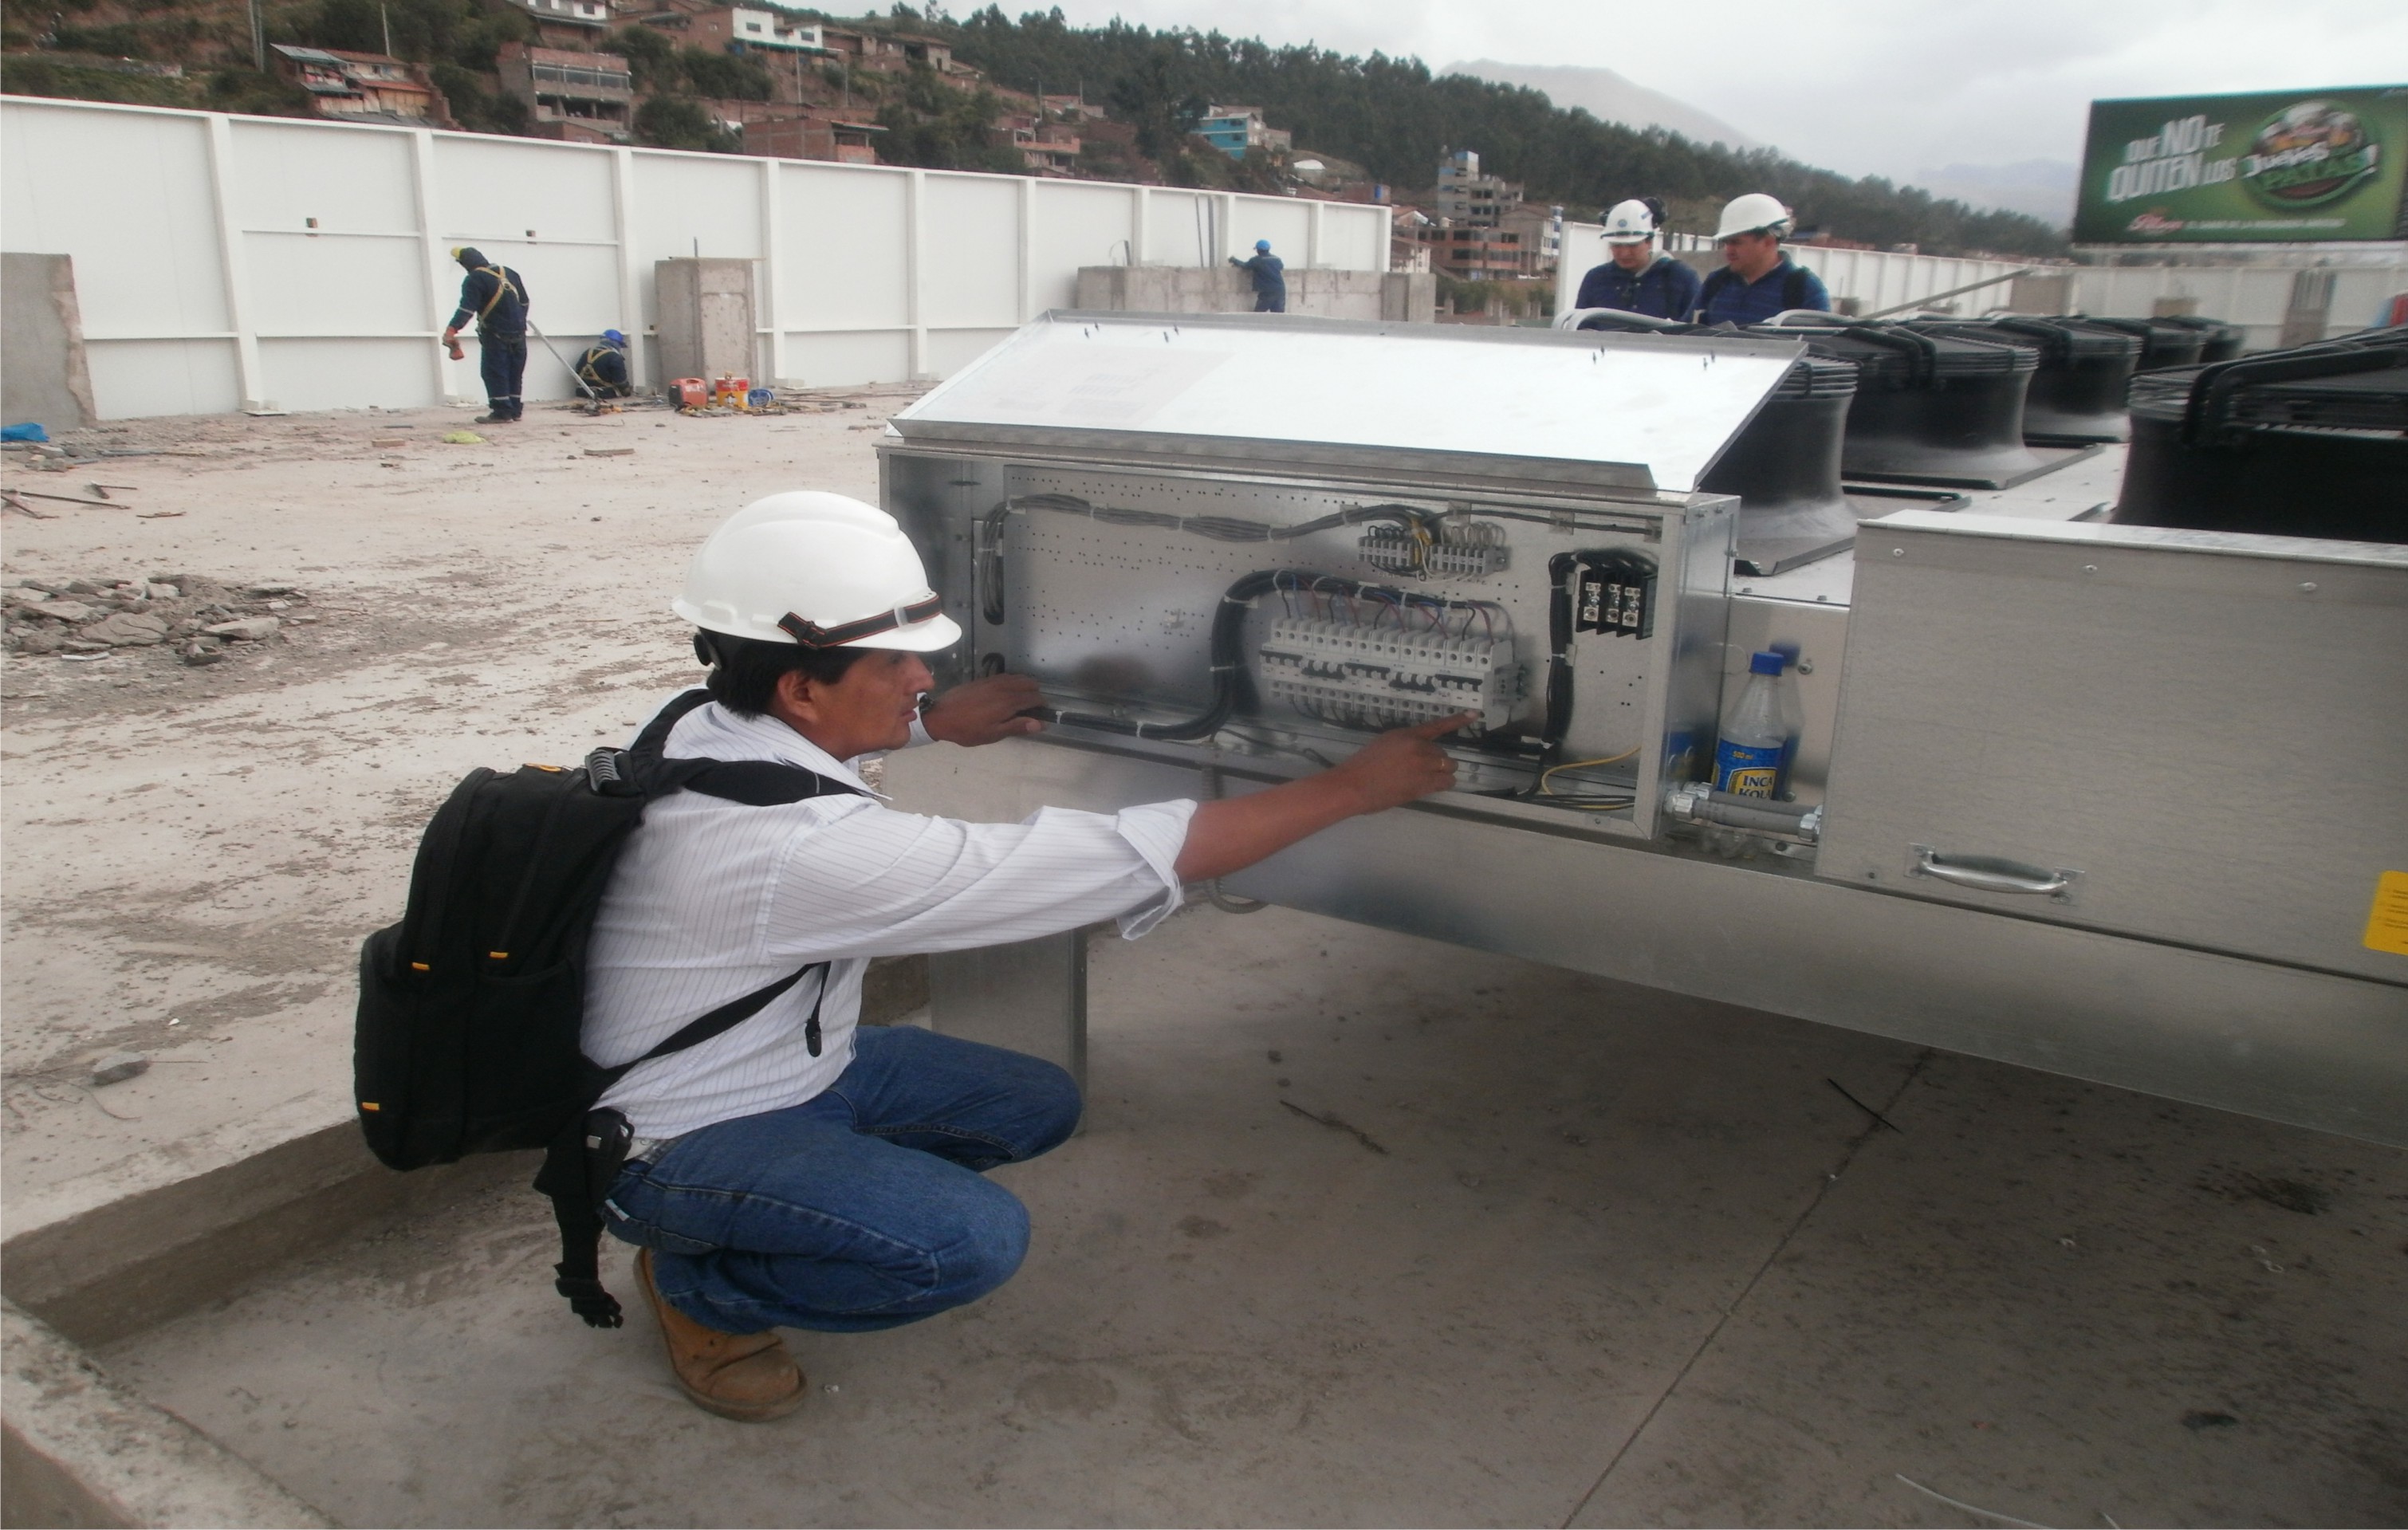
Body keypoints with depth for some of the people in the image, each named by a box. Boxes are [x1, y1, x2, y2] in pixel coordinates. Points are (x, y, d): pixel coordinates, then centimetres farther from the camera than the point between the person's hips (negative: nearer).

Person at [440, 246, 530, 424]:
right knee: (514, 374, 12)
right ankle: (515, 410, 16)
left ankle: (502, 412, -7)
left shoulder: (475, 279, -10)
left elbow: (467, 308, -20)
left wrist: (452, 329, -25)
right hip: (518, 333, 7)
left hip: (495, 334, -7)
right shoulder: (509, 273, 11)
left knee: (494, 373, -2)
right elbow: (525, 302, 19)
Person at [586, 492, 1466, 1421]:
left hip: (784, 1056, 9)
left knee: (1038, 1106, 6)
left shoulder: (707, 728, -9)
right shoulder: (811, 847, -36)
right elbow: (1134, 860, -35)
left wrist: (932, 723, 11)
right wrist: (1353, 788, -26)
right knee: (975, 1240, -28)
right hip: (672, 1144, -8)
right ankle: (700, 1287, -2)